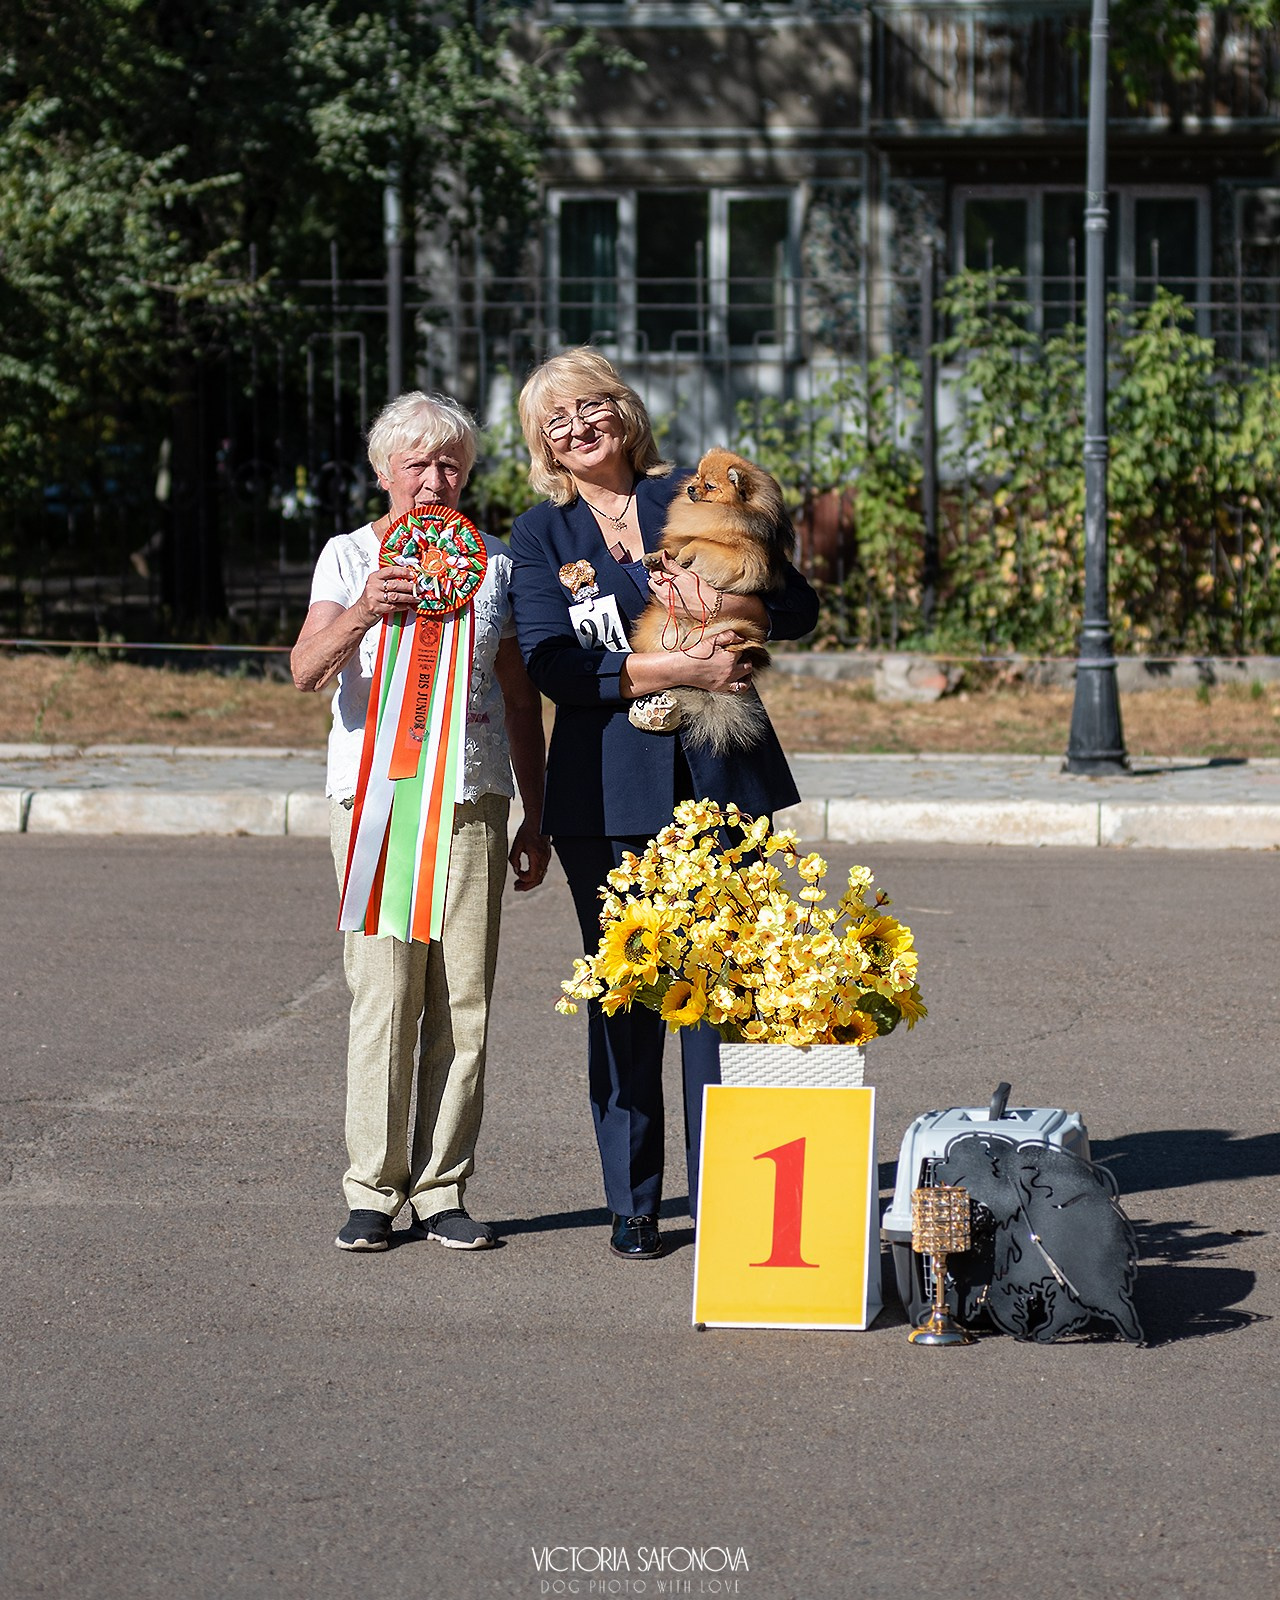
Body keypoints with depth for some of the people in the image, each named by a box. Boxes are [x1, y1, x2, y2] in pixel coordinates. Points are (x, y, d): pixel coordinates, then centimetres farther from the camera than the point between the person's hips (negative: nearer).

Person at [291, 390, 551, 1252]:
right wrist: (361, 614, -31)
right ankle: (373, 1192, 0)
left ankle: (443, 1192, 7)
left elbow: (521, 695, 16)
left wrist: (537, 817, 13)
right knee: (384, 998, -7)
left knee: (463, 1004, 0)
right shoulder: (350, 557, 4)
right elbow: (307, 669, -11)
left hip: (474, 800, 2)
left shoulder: (495, 561, 12)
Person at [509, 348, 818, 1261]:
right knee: (623, 996, 2)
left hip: (717, 778, 0)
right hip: (607, 793, 0)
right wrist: (681, 669, -15)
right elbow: (551, 665, -7)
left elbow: (800, 606, 7)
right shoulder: (542, 535, 7)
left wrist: (725, 606, -13)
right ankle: (633, 1203, 11)